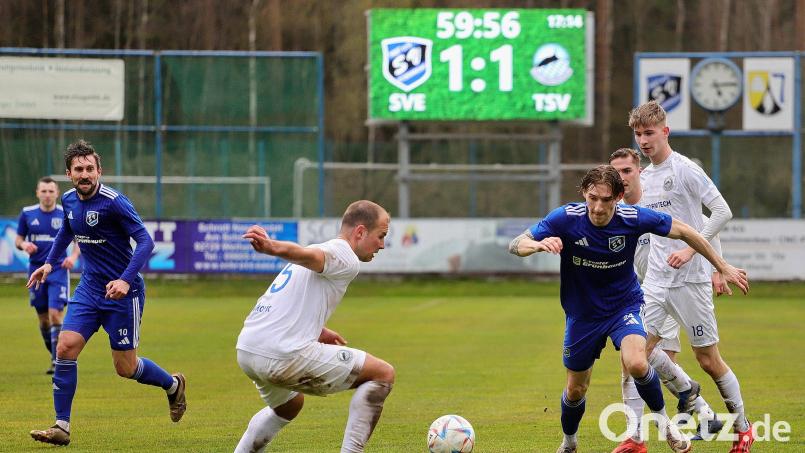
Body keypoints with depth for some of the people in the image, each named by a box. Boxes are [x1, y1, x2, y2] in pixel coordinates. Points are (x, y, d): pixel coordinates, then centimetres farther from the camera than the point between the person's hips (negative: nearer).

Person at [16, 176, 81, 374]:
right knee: (43, 319, 8)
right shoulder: (27, 214, 3)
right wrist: (24, 245, -12)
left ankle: (58, 360, -11)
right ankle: (54, 355, 24)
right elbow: (18, 239, 11)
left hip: (58, 269, -3)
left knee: (55, 314, -15)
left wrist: (74, 256, -12)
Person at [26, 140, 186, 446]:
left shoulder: (113, 202, -20)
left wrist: (126, 280, -32)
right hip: (89, 288, 6)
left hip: (122, 293, -6)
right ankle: (61, 427, -5)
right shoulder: (69, 200, 2)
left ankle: (173, 385, 33)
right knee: (66, 348, -11)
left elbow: (145, 242, -22)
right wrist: (50, 262, 18)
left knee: (126, 368, 2)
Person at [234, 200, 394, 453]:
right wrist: (272, 247, -44)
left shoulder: (326, 250, 25)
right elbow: (308, 255, -25)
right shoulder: (346, 259, -4)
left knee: (290, 405, 39)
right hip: (286, 356, -10)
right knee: (383, 374, 0)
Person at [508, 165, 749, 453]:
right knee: (576, 389, 11)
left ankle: (663, 420, -1)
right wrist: (539, 245, -44)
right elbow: (516, 245, -20)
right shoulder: (566, 219, -22)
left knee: (636, 364, -29)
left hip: (624, 305, -1)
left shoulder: (634, 218, -21)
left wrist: (723, 268, 1)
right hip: (582, 315, 1)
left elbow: (684, 232, -5)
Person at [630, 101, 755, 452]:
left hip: (690, 279, -6)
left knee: (708, 360, 2)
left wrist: (691, 249, -20)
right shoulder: (643, 178, 11)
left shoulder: (686, 169, -10)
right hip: (655, 281, 6)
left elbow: (722, 212, -14)